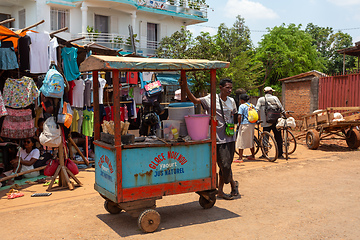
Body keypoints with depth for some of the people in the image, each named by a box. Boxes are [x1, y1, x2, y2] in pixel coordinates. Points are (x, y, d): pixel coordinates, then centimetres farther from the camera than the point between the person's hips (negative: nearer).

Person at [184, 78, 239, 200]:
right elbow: (195, 100, -15)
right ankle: (233, 184, 21)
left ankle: (220, 191, 20)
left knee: (225, 165, 5)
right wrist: (186, 88, -26)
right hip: (218, 137, -4)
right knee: (224, 165, -4)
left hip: (230, 137, 4)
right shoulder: (211, 99, -6)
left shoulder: (231, 101, 10)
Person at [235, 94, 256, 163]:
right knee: (251, 141, 19)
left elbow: (239, 116, -15)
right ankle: (253, 156, 28)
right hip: (252, 124, 7)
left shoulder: (242, 106, -7)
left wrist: (239, 124, -2)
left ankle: (240, 158, -4)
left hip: (245, 124, -7)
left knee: (241, 141, -2)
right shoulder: (253, 106, 13)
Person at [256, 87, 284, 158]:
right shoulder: (275, 98, 2)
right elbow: (281, 108, -2)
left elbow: (257, 109, -2)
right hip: (275, 121, -1)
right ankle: (280, 154, 9)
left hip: (266, 122, 1)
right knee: (278, 138, 7)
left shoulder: (260, 99, 5)